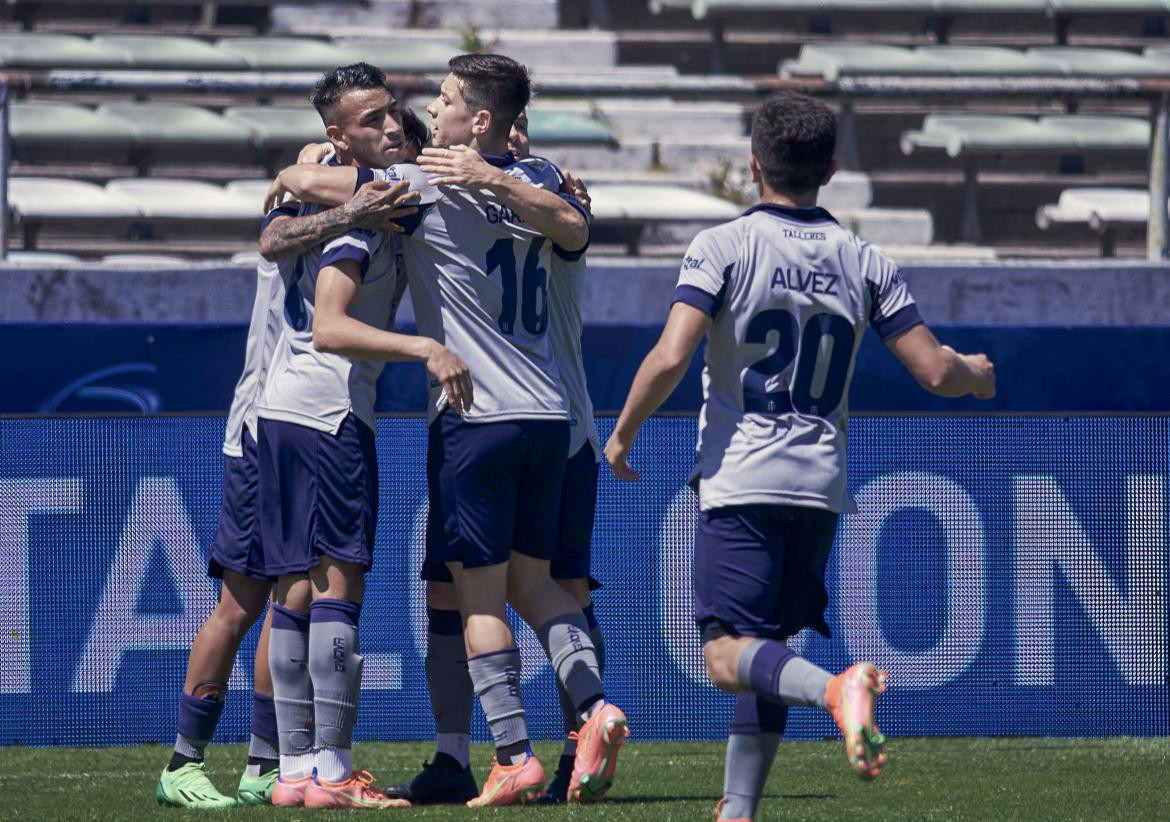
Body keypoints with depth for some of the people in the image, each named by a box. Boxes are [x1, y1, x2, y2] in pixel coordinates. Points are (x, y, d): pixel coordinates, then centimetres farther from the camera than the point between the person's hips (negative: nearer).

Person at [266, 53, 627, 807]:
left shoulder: (425, 186, -7)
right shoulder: (534, 182, 12)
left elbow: (304, 181, -10)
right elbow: (575, 230, -8)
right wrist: (502, 180, -6)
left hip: (475, 417, -6)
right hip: (549, 413, 6)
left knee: (479, 593, -3)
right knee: (531, 579, 15)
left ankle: (515, 758, -9)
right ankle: (593, 705, -6)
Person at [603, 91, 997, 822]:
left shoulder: (723, 248, -5)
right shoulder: (865, 263, 6)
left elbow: (671, 356, -15)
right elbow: (935, 371, 5)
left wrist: (623, 433, 1)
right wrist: (977, 373, 29)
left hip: (741, 479, -4)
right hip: (820, 485, 5)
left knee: (730, 657, -9)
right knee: (765, 654, 15)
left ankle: (834, 689, -37)